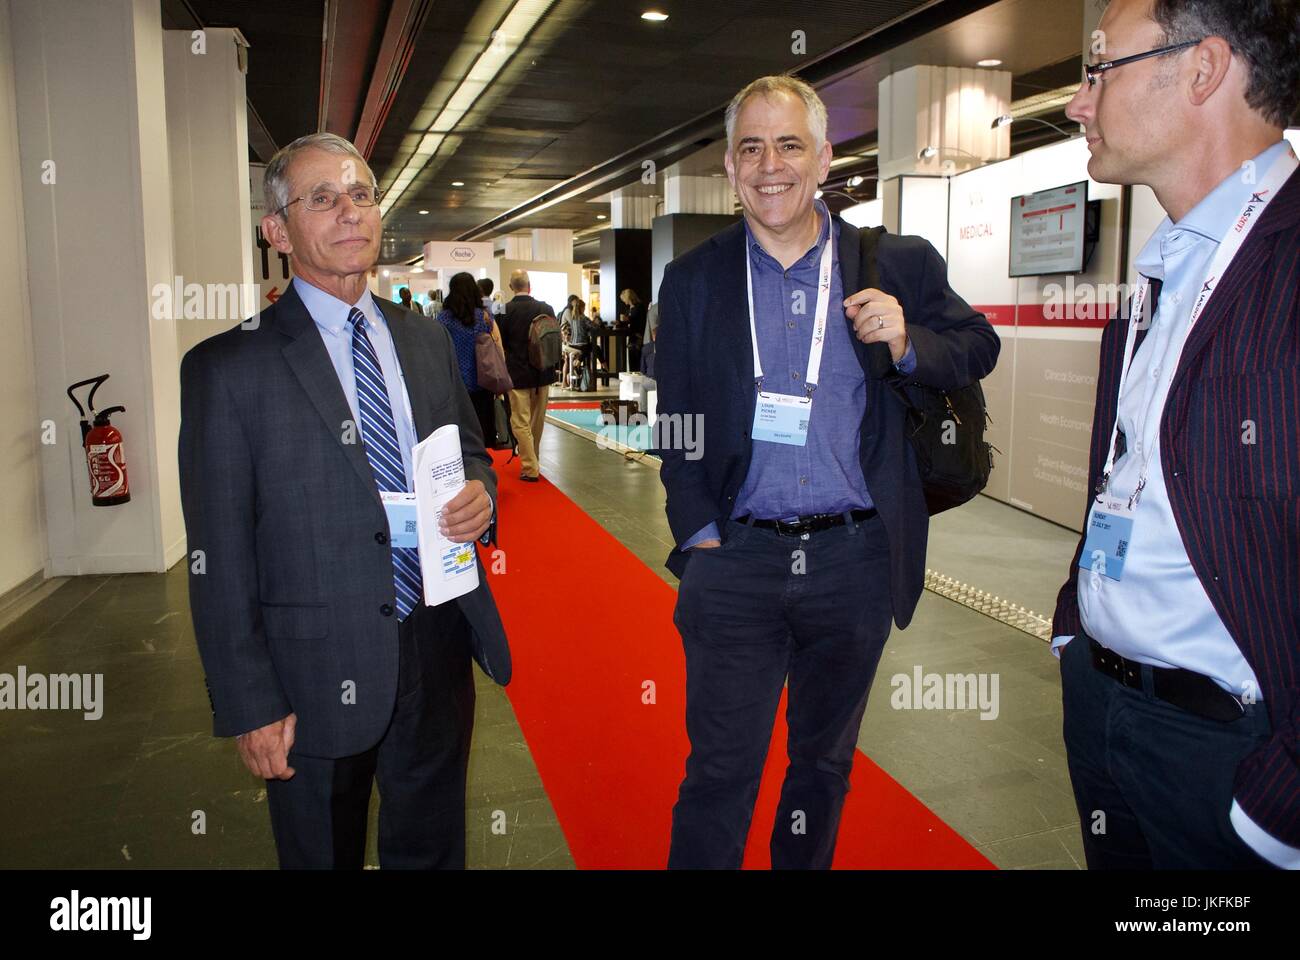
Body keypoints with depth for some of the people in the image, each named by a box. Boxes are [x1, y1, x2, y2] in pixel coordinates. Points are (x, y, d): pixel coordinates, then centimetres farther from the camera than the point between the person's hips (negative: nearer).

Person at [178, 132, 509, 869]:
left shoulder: (429, 341, 6)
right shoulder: (229, 368, -9)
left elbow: (471, 453, 17)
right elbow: (220, 555, -9)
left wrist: (480, 493, -8)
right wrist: (249, 704, -10)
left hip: (440, 654, 4)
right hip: (317, 676, -4)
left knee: (433, 849, 22)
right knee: (325, 855, 18)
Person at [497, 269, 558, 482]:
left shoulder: (505, 311, -10)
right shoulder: (545, 308, -2)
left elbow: (500, 343, -3)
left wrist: (502, 373, 10)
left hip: (517, 374, -3)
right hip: (543, 373, 4)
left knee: (521, 422, 1)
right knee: (537, 421, 16)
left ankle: (529, 468, -2)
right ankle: (532, 459, 30)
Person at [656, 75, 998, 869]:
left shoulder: (898, 265, 2)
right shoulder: (692, 281, 3)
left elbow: (979, 350, 8)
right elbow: (676, 424, 6)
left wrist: (907, 343, -13)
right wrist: (701, 534, -2)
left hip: (855, 561, 1)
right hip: (736, 559, -1)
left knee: (826, 763, 19)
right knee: (720, 771, 4)